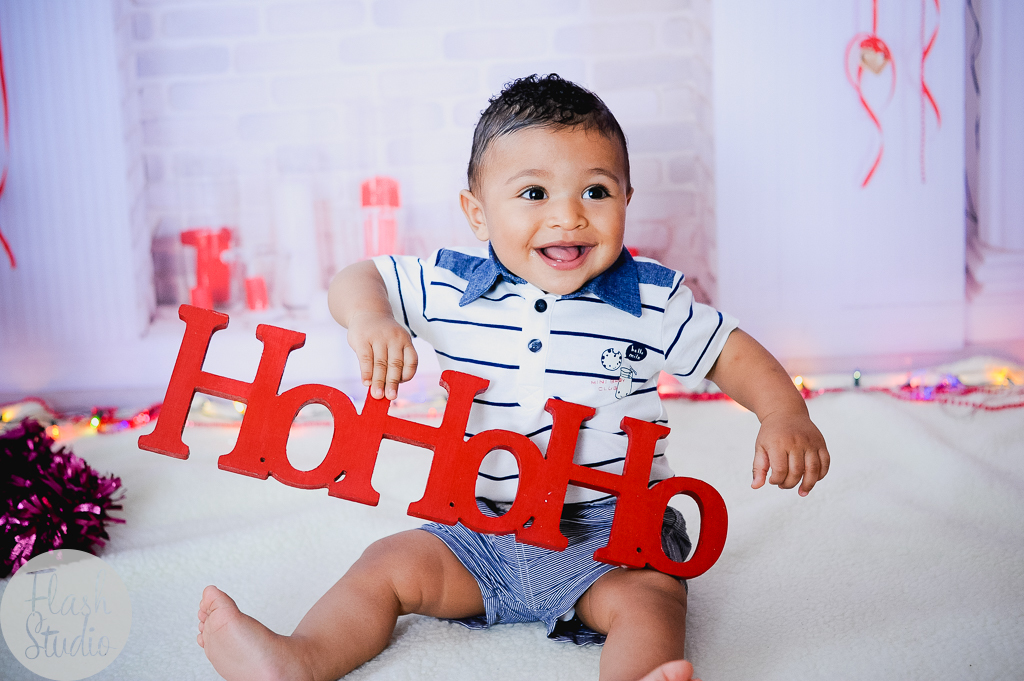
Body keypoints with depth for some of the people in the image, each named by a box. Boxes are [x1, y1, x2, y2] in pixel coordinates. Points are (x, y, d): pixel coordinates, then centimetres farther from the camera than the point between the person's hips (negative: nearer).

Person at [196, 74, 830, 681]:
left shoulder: (653, 301, -7)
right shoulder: (450, 288, -4)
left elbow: (736, 353, 2)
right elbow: (358, 279, 5)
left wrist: (787, 417, -17)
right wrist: (369, 317, -20)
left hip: (611, 528, -3)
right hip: (482, 528, 3)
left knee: (648, 597, -28)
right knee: (390, 565, -5)